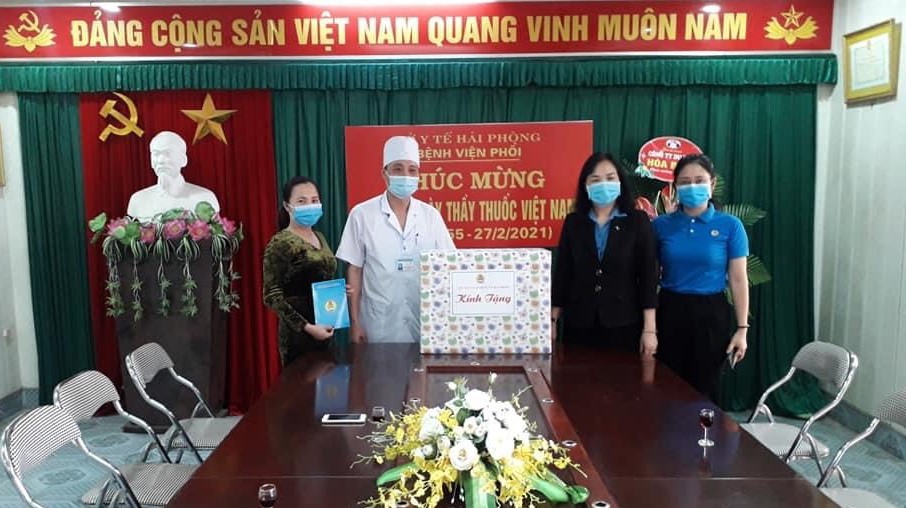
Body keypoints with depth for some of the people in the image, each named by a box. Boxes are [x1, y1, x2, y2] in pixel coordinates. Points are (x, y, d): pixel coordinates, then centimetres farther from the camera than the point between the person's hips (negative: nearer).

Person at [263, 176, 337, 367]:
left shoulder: (319, 237, 10)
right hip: (298, 334, -7)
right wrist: (306, 327, -20)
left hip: (323, 329, 7)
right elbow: (272, 296, -15)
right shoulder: (280, 243, -13)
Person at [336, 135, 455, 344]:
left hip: (424, 323, 2)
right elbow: (354, 271, 1)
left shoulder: (431, 215, 4)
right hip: (379, 325, -2)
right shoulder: (362, 215, -3)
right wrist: (355, 322, -1)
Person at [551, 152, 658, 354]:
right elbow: (561, 274, 6)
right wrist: (553, 320, 3)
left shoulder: (638, 221, 0)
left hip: (624, 325, -1)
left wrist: (649, 329, -8)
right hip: (579, 325, 2)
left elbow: (648, 275, -3)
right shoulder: (573, 222, 5)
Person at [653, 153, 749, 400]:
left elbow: (738, 279, -2)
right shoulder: (661, 225, 1)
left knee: (705, 388, 12)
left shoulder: (730, 225, -3)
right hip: (670, 312, 1)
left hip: (711, 314, -1)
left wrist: (742, 329, -4)